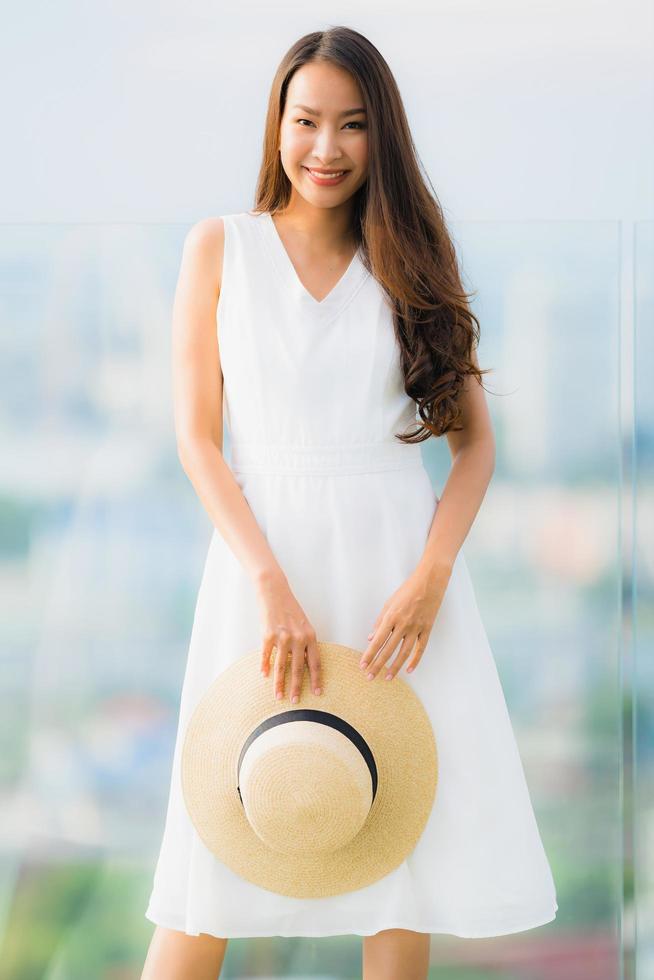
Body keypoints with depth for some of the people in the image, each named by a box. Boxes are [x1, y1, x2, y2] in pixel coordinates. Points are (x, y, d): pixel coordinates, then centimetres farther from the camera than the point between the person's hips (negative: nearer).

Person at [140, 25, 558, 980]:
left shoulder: (412, 259, 9)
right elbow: (197, 439, -1)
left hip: (398, 566, 2)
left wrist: (430, 578, -10)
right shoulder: (221, 248, 5)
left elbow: (476, 440, 7)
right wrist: (272, 586, -15)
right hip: (262, 560, -1)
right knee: (224, 855, -2)